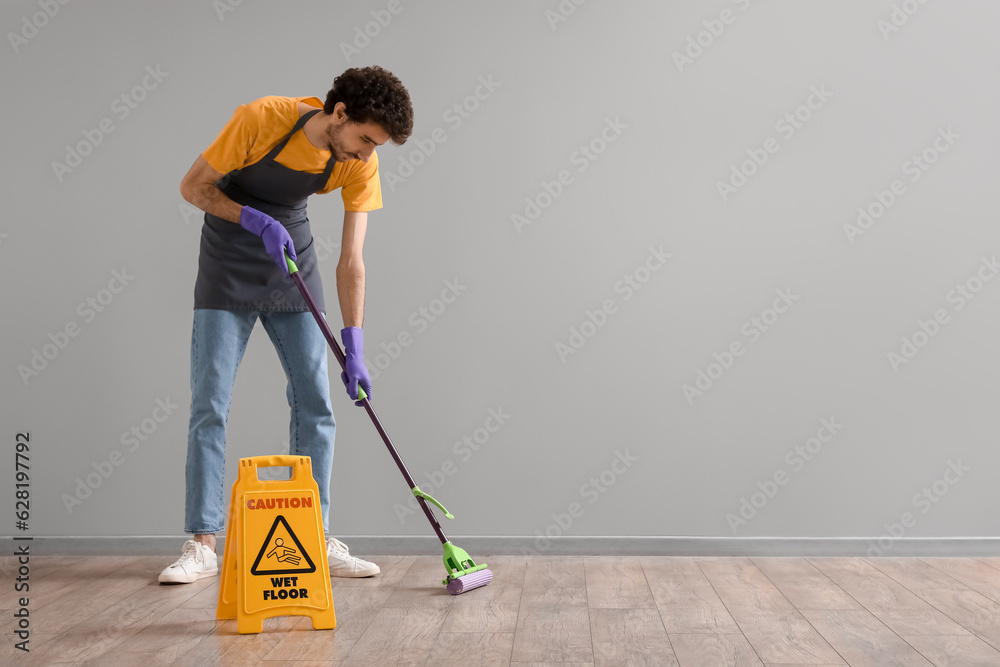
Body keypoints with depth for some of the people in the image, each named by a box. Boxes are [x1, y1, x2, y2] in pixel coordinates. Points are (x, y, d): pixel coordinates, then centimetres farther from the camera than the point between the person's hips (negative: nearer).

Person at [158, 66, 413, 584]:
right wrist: (258, 221, -27)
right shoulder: (262, 119, -24)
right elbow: (193, 186, -13)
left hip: (293, 272, 3)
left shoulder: (360, 165, -14)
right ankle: (201, 545, 5)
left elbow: (351, 261, -13)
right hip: (227, 271, -3)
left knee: (315, 404, -2)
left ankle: (315, 540, 9)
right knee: (209, 405, -6)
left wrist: (354, 348, -18)